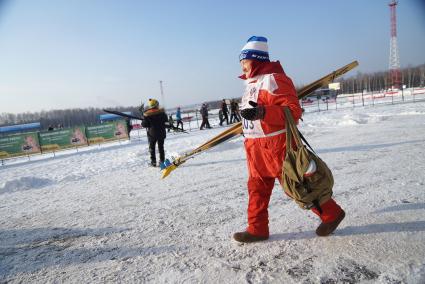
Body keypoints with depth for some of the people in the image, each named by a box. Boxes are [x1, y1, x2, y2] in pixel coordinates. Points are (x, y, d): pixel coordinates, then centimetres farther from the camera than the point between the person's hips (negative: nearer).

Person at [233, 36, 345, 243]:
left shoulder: (273, 79, -15)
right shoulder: (253, 82, 15)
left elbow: (293, 111, -23)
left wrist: (261, 113, -31)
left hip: (276, 144, -9)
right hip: (256, 147, 9)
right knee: (257, 187, 10)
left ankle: (331, 213, 22)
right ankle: (257, 229, 20)